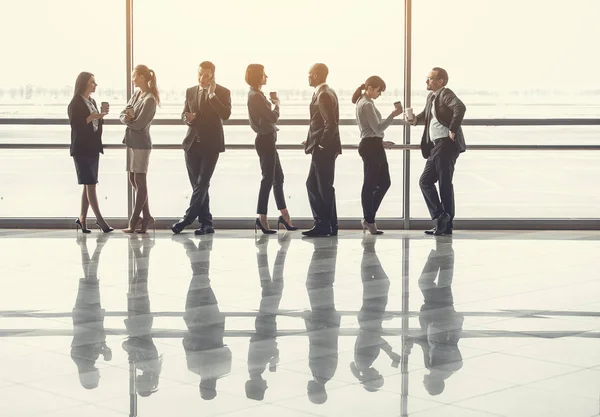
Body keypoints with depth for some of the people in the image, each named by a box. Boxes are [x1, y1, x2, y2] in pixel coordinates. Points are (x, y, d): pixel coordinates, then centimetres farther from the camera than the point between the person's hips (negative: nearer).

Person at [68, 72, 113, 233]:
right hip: (82, 148, -8)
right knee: (90, 184, -9)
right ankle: (100, 220, -10)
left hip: (93, 147, 8)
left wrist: (102, 114, 2)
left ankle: (82, 218, 11)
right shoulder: (76, 103, -9)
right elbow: (75, 124, -16)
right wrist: (91, 117, -25)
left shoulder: (92, 102, 15)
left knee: (88, 185, 7)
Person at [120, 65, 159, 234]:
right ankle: (146, 217, 18)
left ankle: (134, 222, -1)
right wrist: (127, 117, -15)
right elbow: (123, 115, 7)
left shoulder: (150, 99, -15)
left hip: (141, 143, -9)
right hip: (132, 142, 9)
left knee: (140, 181, -3)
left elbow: (138, 124, -18)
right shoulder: (137, 94, 11)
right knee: (134, 180, 12)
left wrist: (127, 119, -1)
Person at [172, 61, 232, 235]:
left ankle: (188, 218, -7)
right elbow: (184, 113, 16)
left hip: (211, 144, -5)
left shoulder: (222, 92, -3)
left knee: (202, 183, -10)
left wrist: (212, 95, -20)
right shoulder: (190, 91, 11)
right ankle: (206, 223, 9)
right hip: (192, 143, 5)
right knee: (198, 185, 5)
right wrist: (187, 118, -7)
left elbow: (226, 114, -16)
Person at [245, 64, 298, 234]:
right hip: (265, 139, -11)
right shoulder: (256, 96, -17)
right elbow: (273, 117, -19)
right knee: (268, 178, -5)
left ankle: (284, 214, 20)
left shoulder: (256, 94, 14)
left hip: (267, 139, 11)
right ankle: (262, 218, -1)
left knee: (278, 177, 14)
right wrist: (277, 104, -3)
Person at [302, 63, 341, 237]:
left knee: (324, 187, -3)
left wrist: (320, 145, -17)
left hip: (323, 149, -10)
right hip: (322, 147, 10)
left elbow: (331, 124, -23)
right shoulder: (327, 92, 15)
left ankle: (325, 225, 4)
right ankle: (323, 224, 15)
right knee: (313, 184, 13)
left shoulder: (323, 95, -16)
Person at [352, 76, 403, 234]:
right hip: (372, 146, -11)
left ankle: (368, 218, 14)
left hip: (370, 145, 11)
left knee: (384, 182, 12)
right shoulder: (367, 104, -14)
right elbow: (377, 128, -18)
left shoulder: (362, 103, 18)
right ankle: (369, 220, 0)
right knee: (370, 185, -5)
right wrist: (393, 115, -22)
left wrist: (381, 142, 21)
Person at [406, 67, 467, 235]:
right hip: (436, 146, 10)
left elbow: (460, 107, -28)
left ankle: (444, 219, 1)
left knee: (445, 183, -5)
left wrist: (453, 130, -24)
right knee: (425, 181, 9)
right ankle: (440, 216, 11)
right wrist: (416, 119, 13)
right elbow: (427, 115, 34)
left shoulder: (445, 94, -10)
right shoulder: (431, 97, 17)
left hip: (446, 144, -10)